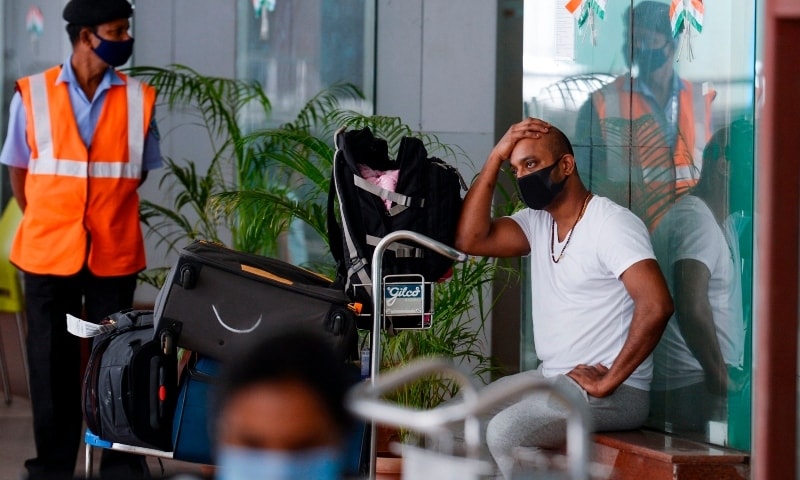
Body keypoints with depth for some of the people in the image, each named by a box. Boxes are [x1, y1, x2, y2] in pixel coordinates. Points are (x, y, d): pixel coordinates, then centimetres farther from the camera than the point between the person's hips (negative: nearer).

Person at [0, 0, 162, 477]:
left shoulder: (138, 99, 2)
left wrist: (111, 221, 9)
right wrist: (47, 227, 9)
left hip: (115, 255, 1)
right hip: (48, 254, 0)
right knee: (52, 364, 7)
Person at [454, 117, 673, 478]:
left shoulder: (612, 224, -15)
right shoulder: (537, 222, 11)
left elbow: (656, 305, -27)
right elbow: (470, 239, -2)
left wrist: (608, 381, -23)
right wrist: (495, 160, -4)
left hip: (614, 393, -9)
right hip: (551, 378, 9)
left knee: (505, 431, -27)